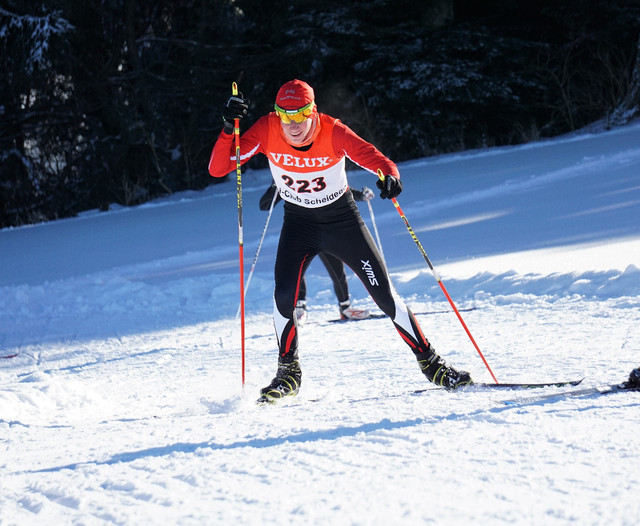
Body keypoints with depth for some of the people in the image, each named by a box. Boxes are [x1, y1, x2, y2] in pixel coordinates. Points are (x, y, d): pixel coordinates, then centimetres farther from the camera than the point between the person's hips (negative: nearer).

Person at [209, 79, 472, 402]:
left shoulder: (333, 132, -24)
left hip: (343, 221, -1)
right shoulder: (267, 131, -20)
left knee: (384, 293, -4)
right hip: (298, 223, 1)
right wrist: (229, 129, -38)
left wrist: (390, 176, -57)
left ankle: (430, 363, 11)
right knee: (284, 296, -18)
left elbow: (372, 157, -34)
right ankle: (288, 373, 4)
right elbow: (218, 169, -22)